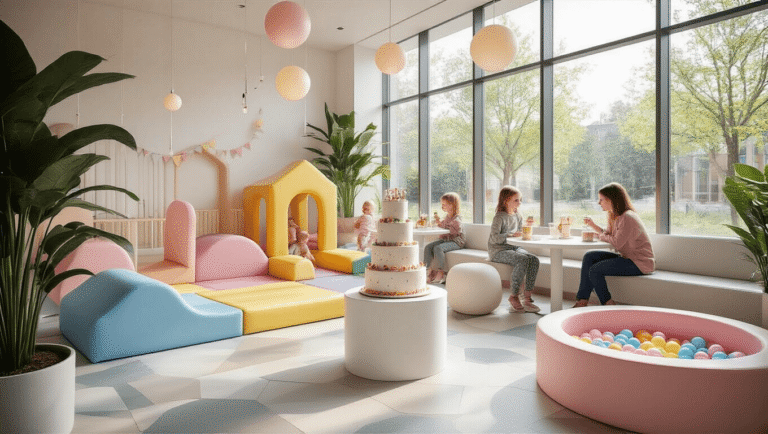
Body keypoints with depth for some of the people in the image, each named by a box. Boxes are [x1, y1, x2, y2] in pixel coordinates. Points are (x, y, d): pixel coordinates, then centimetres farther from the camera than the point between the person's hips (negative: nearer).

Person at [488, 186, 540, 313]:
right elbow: (494, 238, -19)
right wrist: (511, 234, -24)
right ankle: (514, 296, -19)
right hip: (498, 250, -7)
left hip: (513, 247, 7)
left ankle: (527, 297, -16)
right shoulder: (499, 217, -10)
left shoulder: (518, 216, 13)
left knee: (534, 259, -19)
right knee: (522, 260, -31)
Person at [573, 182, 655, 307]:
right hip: (627, 258, 10)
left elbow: (617, 243, -20)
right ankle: (582, 301, -4)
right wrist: (592, 225, 9)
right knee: (589, 257, 0)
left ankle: (608, 305, -3)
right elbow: (608, 234, 19)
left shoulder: (628, 218, -20)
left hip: (640, 263, -10)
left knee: (595, 270, -20)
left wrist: (602, 237, -2)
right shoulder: (615, 216, 11)